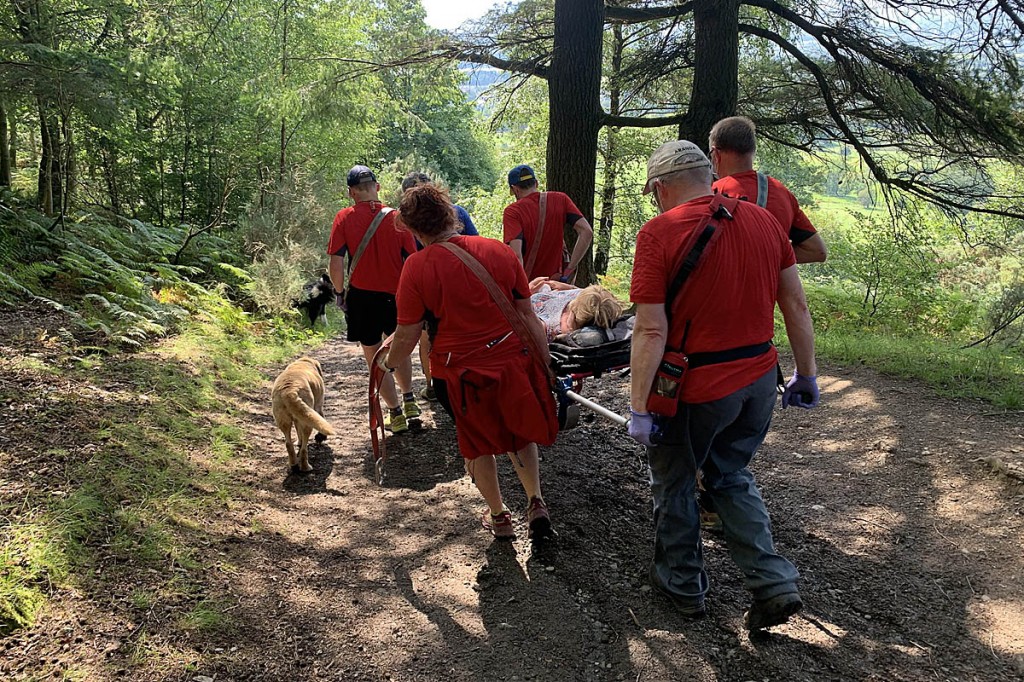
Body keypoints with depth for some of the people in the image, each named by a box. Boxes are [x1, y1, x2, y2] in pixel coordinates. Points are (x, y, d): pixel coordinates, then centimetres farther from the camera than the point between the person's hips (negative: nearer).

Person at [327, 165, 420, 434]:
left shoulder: (344, 218, -7)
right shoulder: (396, 217, -2)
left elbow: (336, 264, -10)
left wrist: (340, 292, 6)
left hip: (362, 296, -3)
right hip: (396, 295, 3)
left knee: (375, 357, 10)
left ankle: (395, 413, 14)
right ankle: (409, 403, 29)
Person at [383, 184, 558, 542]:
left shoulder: (417, 266, -12)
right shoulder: (498, 250, -4)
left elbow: (407, 337, -9)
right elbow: (528, 316, -1)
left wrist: (389, 362, 12)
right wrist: (546, 365, 7)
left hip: (459, 370, -2)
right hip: (514, 360, 2)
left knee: (478, 445, 21)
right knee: (521, 432, 27)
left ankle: (499, 516, 35)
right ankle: (536, 502, 20)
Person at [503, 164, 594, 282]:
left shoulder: (512, 211, -13)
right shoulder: (560, 199, -1)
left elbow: (516, 254, -26)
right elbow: (587, 232, -9)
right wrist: (569, 271, -8)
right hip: (556, 279, 4)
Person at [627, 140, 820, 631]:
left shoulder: (660, 232, -14)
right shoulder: (762, 220, 2)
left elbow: (651, 331, -19)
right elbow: (796, 305, 6)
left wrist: (638, 408, -13)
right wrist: (807, 375, 15)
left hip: (695, 388, -6)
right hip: (759, 379, 6)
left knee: (673, 483, 19)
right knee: (731, 477, 26)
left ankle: (682, 584, 35)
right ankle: (774, 583, 20)